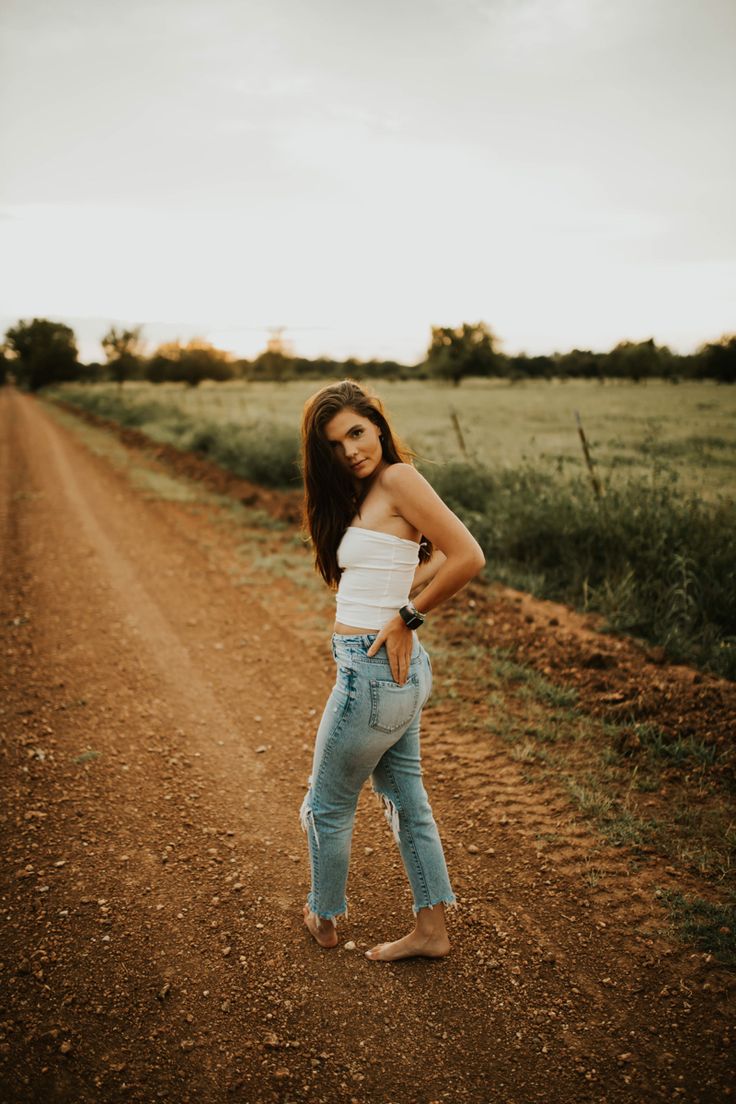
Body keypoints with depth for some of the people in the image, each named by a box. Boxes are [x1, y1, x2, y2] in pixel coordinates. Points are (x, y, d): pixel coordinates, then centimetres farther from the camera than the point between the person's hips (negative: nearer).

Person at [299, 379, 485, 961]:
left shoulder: (399, 477, -15)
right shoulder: (364, 493, 12)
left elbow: (468, 557, -20)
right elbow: (440, 556, 18)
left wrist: (407, 615, -14)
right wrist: (403, 594, 2)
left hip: (375, 669, -9)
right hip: (399, 671, 9)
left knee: (327, 805, 12)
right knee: (404, 794, 18)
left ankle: (325, 918, 36)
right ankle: (431, 930, 32)